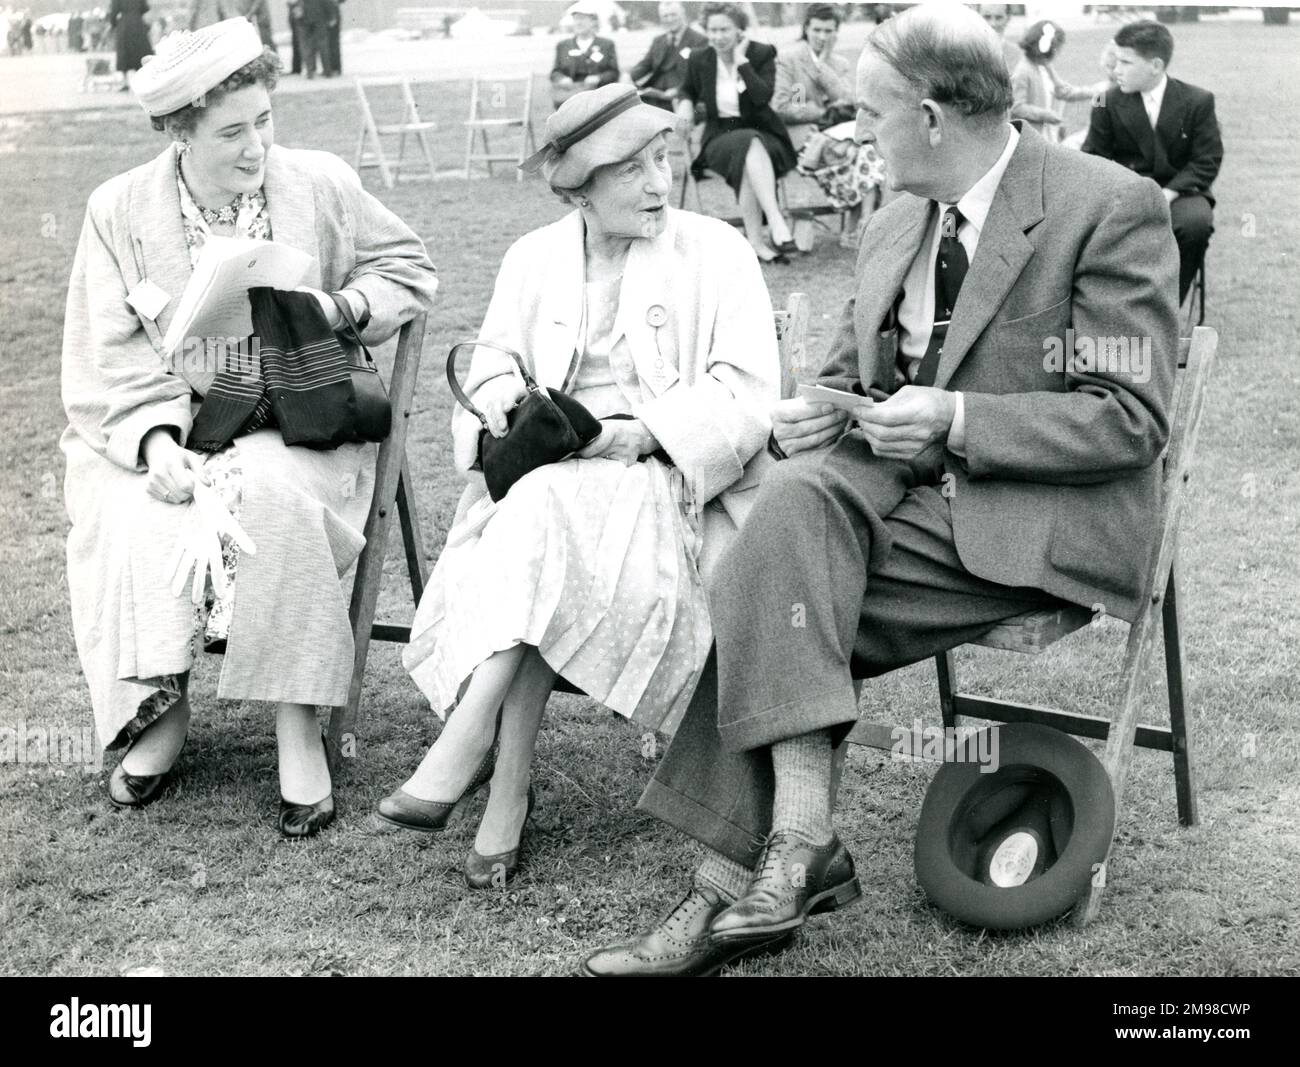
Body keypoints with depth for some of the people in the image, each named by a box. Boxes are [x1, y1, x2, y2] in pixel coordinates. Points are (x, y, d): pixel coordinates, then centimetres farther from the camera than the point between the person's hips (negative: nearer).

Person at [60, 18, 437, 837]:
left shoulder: (321, 185, 0)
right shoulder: (120, 210, 0)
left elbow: (410, 269, 12)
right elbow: (105, 357, -2)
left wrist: (342, 308, -9)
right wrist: (154, 439, -20)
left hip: (297, 424, -1)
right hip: (167, 430, 1)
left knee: (274, 497, -34)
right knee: (135, 523, -29)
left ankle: (299, 723, -23)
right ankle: (161, 710, -7)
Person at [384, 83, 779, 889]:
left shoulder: (716, 252, 3)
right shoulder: (535, 257, 15)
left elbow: (748, 395, -6)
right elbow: (493, 354, 18)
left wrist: (642, 433, -20)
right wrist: (499, 392, -8)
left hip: (672, 480, -3)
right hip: (551, 470, 3)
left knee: (545, 511, -34)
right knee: (534, 546, -32)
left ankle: (466, 746, -38)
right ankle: (508, 786, -33)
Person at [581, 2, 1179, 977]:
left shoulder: (1112, 209, -8)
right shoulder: (895, 226, 15)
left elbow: (1133, 418, -12)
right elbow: (851, 371, 25)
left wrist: (956, 419, -19)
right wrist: (818, 413, 0)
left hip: (1039, 520, -7)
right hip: (898, 485, 7)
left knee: (777, 604, -25)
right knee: (797, 497, -26)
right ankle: (796, 840, -27)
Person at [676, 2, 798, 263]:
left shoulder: (762, 54, -2)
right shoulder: (699, 60, 4)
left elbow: (763, 97, -18)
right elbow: (688, 90, 25)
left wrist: (742, 61, -17)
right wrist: (685, 103, 2)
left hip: (761, 132, 0)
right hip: (720, 136, 0)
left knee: (749, 163, -37)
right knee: (748, 147, -36)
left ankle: (755, 241, -39)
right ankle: (776, 220, -46)